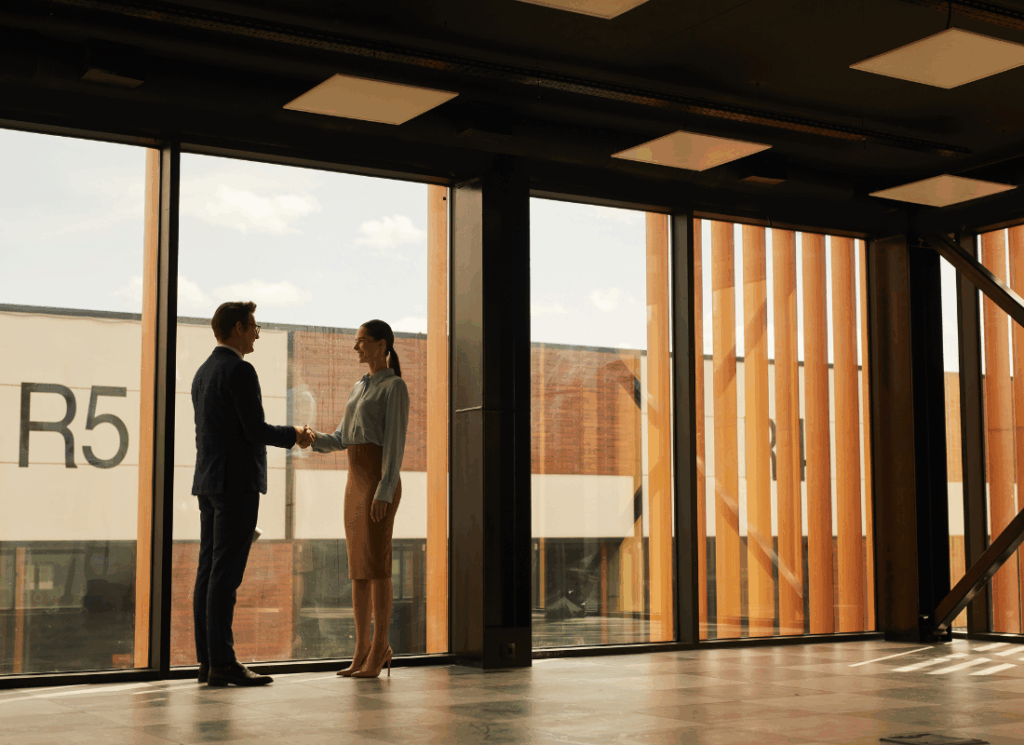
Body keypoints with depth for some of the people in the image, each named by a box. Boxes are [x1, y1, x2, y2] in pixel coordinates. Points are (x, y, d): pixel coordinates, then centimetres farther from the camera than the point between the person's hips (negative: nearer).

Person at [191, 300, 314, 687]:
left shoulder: (203, 372, 17)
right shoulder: (239, 370, -12)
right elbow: (255, 429, -17)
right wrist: (294, 436, 1)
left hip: (208, 481, 9)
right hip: (237, 481, -9)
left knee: (209, 570, 8)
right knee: (225, 572, -9)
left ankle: (207, 660, 10)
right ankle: (222, 663, -8)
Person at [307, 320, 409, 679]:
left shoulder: (395, 386, -6)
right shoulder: (359, 388, 21)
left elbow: (395, 441, -14)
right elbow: (342, 439, 18)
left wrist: (384, 492, -21)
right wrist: (315, 439, -5)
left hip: (380, 481, -9)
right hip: (356, 482, 9)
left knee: (375, 564, -11)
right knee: (358, 567, 5)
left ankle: (379, 650, -7)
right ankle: (362, 652, 7)